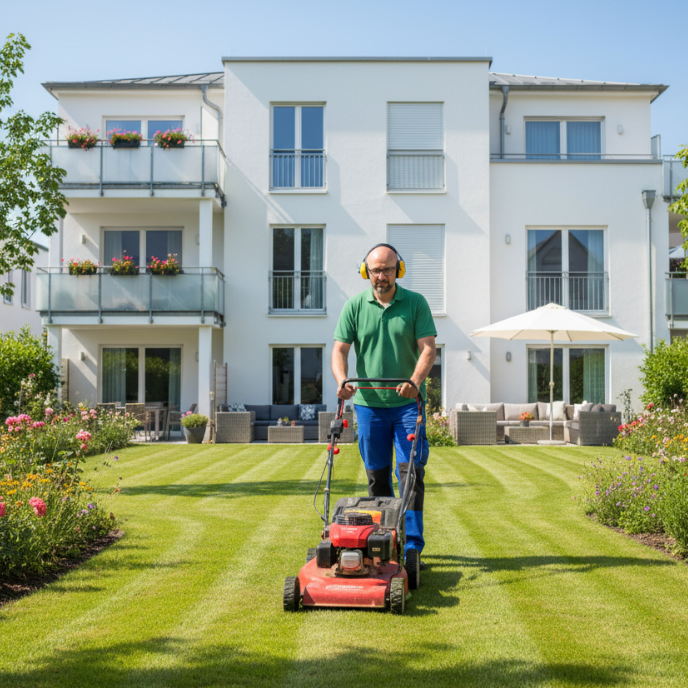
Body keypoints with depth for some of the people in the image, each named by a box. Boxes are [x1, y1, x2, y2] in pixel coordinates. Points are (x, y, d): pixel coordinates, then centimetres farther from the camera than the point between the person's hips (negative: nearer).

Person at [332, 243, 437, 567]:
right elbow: (340, 349, 0)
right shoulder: (354, 306, 3)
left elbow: (427, 347, -7)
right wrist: (342, 380, -19)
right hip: (369, 402, 2)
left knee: (411, 471, -6)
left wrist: (415, 380, -25)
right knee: (377, 476, 9)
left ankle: (412, 545, -1)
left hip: (407, 403, -1)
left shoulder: (416, 303, 0)